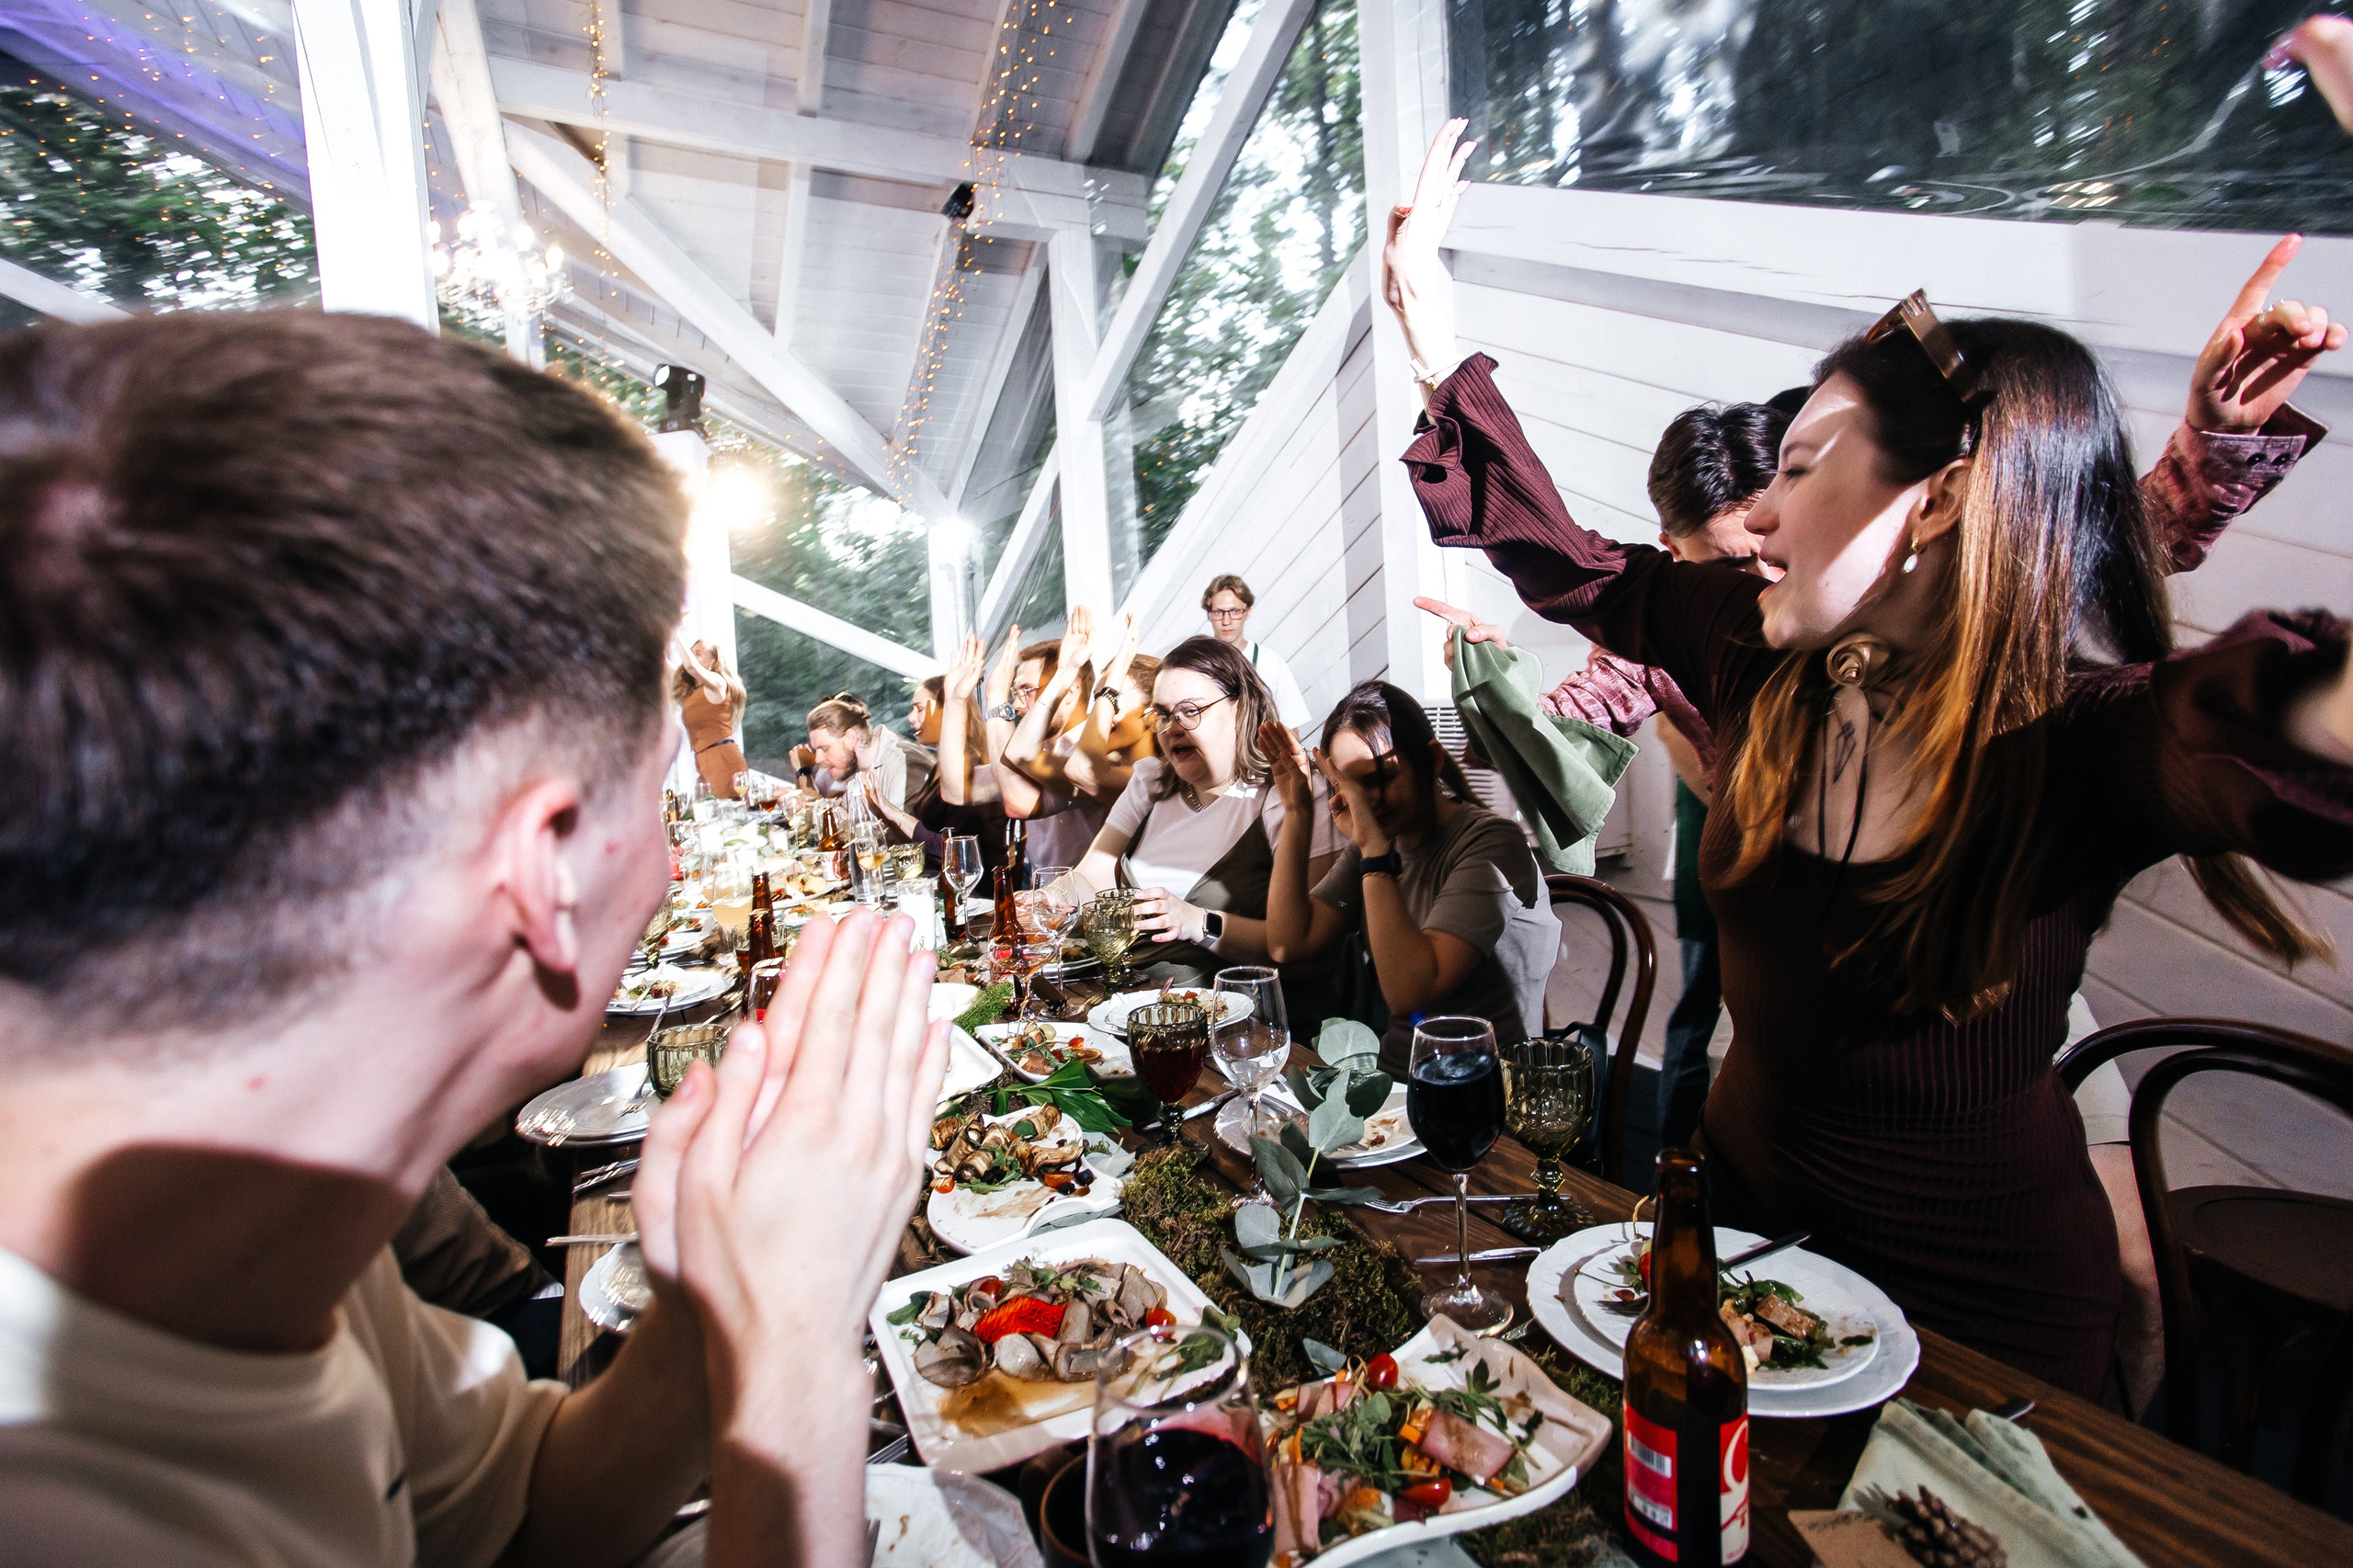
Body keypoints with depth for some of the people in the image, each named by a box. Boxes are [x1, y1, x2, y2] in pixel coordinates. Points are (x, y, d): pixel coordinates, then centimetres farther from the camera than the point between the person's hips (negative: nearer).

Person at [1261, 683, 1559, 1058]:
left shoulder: (1490, 841, -14)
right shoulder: (1377, 840, 6)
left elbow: (1411, 994, -24)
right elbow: (1288, 944, -1)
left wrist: (1374, 849, -25)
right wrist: (1296, 813, -4)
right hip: (1391, 1071, 6)